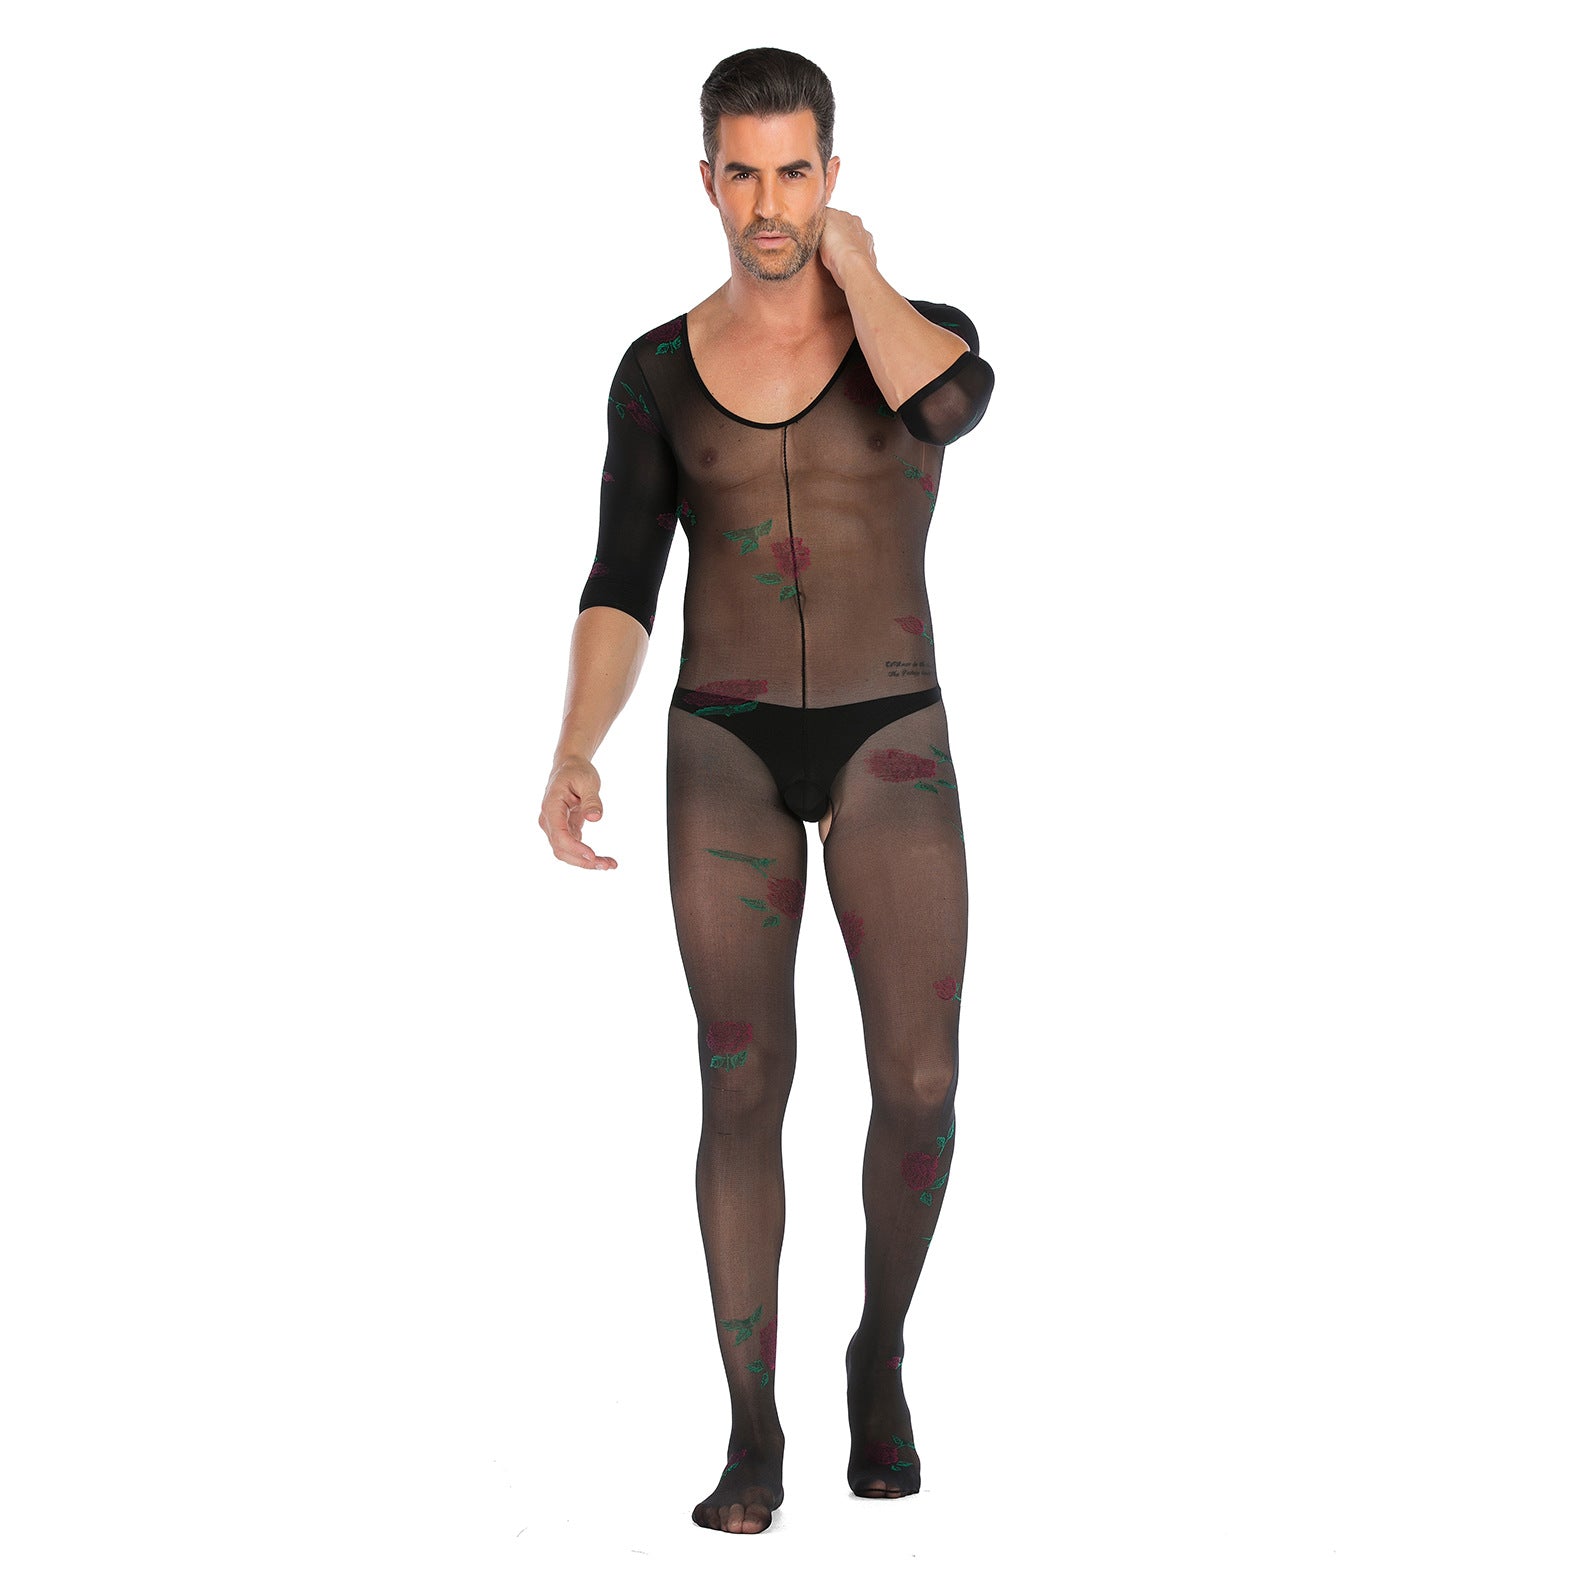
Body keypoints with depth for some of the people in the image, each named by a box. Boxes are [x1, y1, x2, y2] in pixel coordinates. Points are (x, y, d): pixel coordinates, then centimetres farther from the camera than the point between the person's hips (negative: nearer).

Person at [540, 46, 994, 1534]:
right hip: (728, 751, 1)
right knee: (744, 1089, -5)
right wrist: (573, 760, -15)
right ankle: (752, 1435, 8)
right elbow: (619, 595, 1)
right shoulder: (659, 371, 4)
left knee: (920, 1084, -10)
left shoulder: (924, 329, 0)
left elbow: (947, 404, -27)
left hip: (890, 745, 0)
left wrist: (853, 264, -9)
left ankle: (881, 1349, 18)